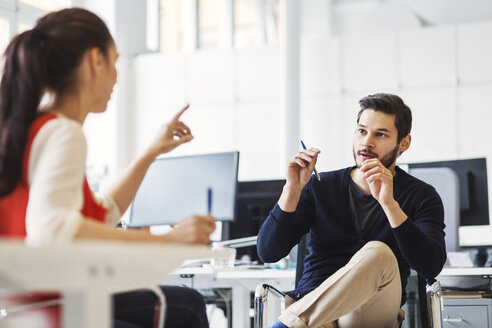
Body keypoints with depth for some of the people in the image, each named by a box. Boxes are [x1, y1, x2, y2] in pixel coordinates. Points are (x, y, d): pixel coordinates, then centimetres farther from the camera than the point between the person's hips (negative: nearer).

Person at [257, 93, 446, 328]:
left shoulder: (420, 196, 9)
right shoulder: (320, 187, 15)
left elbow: (430, 267, -10)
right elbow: (268, 252, 6)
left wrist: (388, 203, -19)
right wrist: (293, 189, -7)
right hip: (310, 305, -1)